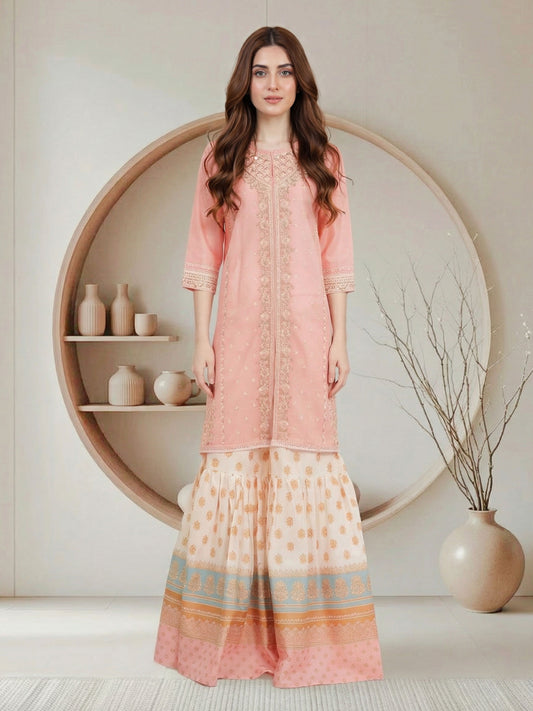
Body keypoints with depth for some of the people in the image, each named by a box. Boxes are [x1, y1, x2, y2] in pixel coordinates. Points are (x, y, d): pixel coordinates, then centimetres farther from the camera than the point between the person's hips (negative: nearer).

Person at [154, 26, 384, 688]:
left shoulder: (322, 160, 11)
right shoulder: (221, 157, 10)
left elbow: (335, 256, 8)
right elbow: (205, 253, 6)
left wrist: (340, 340, 1)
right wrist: (202, 339, -1)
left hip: (305, 327, 0)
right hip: (240, 327, 0)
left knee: (305, 455, -2)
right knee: (235, 456, -2)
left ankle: (304, 636, 8)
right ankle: (232, 633, 9)